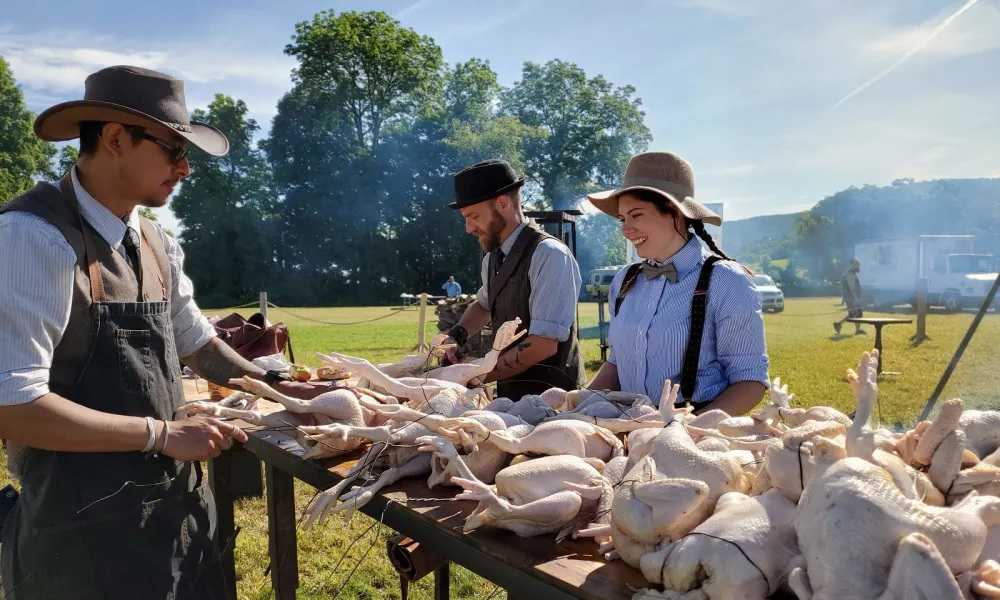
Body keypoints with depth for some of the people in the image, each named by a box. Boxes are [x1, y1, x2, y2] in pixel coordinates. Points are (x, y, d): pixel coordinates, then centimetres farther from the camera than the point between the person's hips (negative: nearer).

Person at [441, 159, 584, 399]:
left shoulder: (549, 255, -19)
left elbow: (544, 344, -23)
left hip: (549, 397, -7)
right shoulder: (493, 258, 5)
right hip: (510, 393, 7)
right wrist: (457, 335, 6)